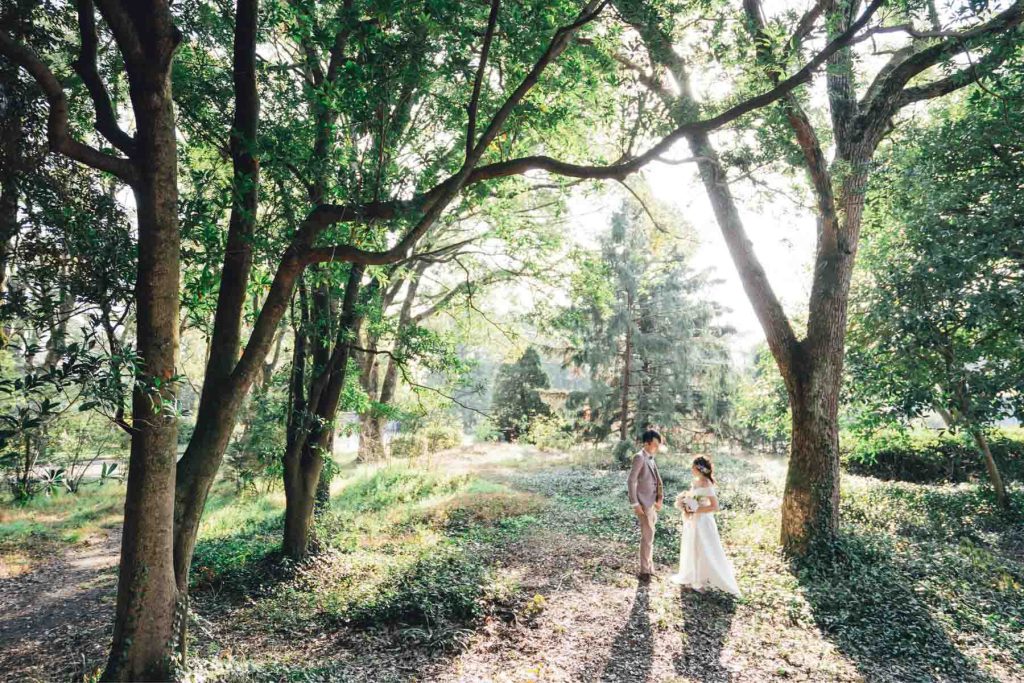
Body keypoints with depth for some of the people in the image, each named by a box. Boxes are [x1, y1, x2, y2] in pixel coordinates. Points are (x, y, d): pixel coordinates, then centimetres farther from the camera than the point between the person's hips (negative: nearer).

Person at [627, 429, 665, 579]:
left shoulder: (651, 458, 12)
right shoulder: (639, 457, -16)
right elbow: (631, 481, -19)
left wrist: (660, 497, 4)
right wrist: (635, 504, -20)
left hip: (652, 503, 9)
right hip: (644, 504, -9)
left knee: (649, 536, 17)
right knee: (647, 536, -4)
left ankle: (649, 566, 29)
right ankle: (645, 570, 7)